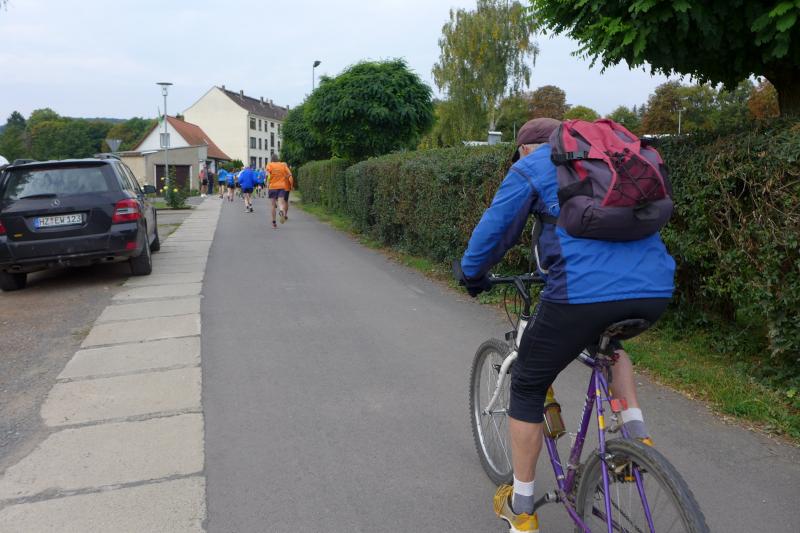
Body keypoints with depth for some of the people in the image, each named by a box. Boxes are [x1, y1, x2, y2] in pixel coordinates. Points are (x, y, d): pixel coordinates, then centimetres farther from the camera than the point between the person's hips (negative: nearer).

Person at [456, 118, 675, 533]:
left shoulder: (531, 166, 11)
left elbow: (493, 229, 10)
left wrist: (470, 272, 29)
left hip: (583, 292, -6)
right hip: (655, 291, 6)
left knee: (527, 388, 16)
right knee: (606, 339, 40)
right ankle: (636, 433, 21)